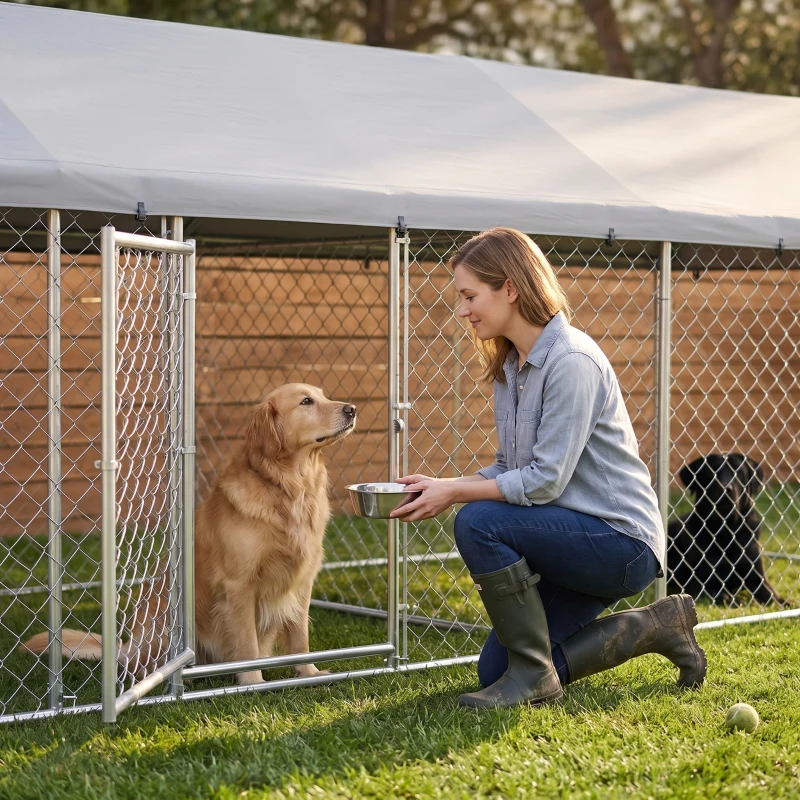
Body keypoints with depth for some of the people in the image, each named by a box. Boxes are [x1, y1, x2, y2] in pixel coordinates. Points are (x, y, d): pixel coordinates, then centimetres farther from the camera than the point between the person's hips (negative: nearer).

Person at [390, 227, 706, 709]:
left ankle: (533, 676, -14)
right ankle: (651, 628, 16)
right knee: (496, 670, 7)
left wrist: (454, 493, -18)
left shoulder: (570, 360, -20)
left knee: (478, 523, -28)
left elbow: (545, 480, -24)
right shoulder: (510, 367, 9)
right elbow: (509, 470, 10)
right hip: (576, 538, 10)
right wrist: (439, 486, -5)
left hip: (622, 542, -10)